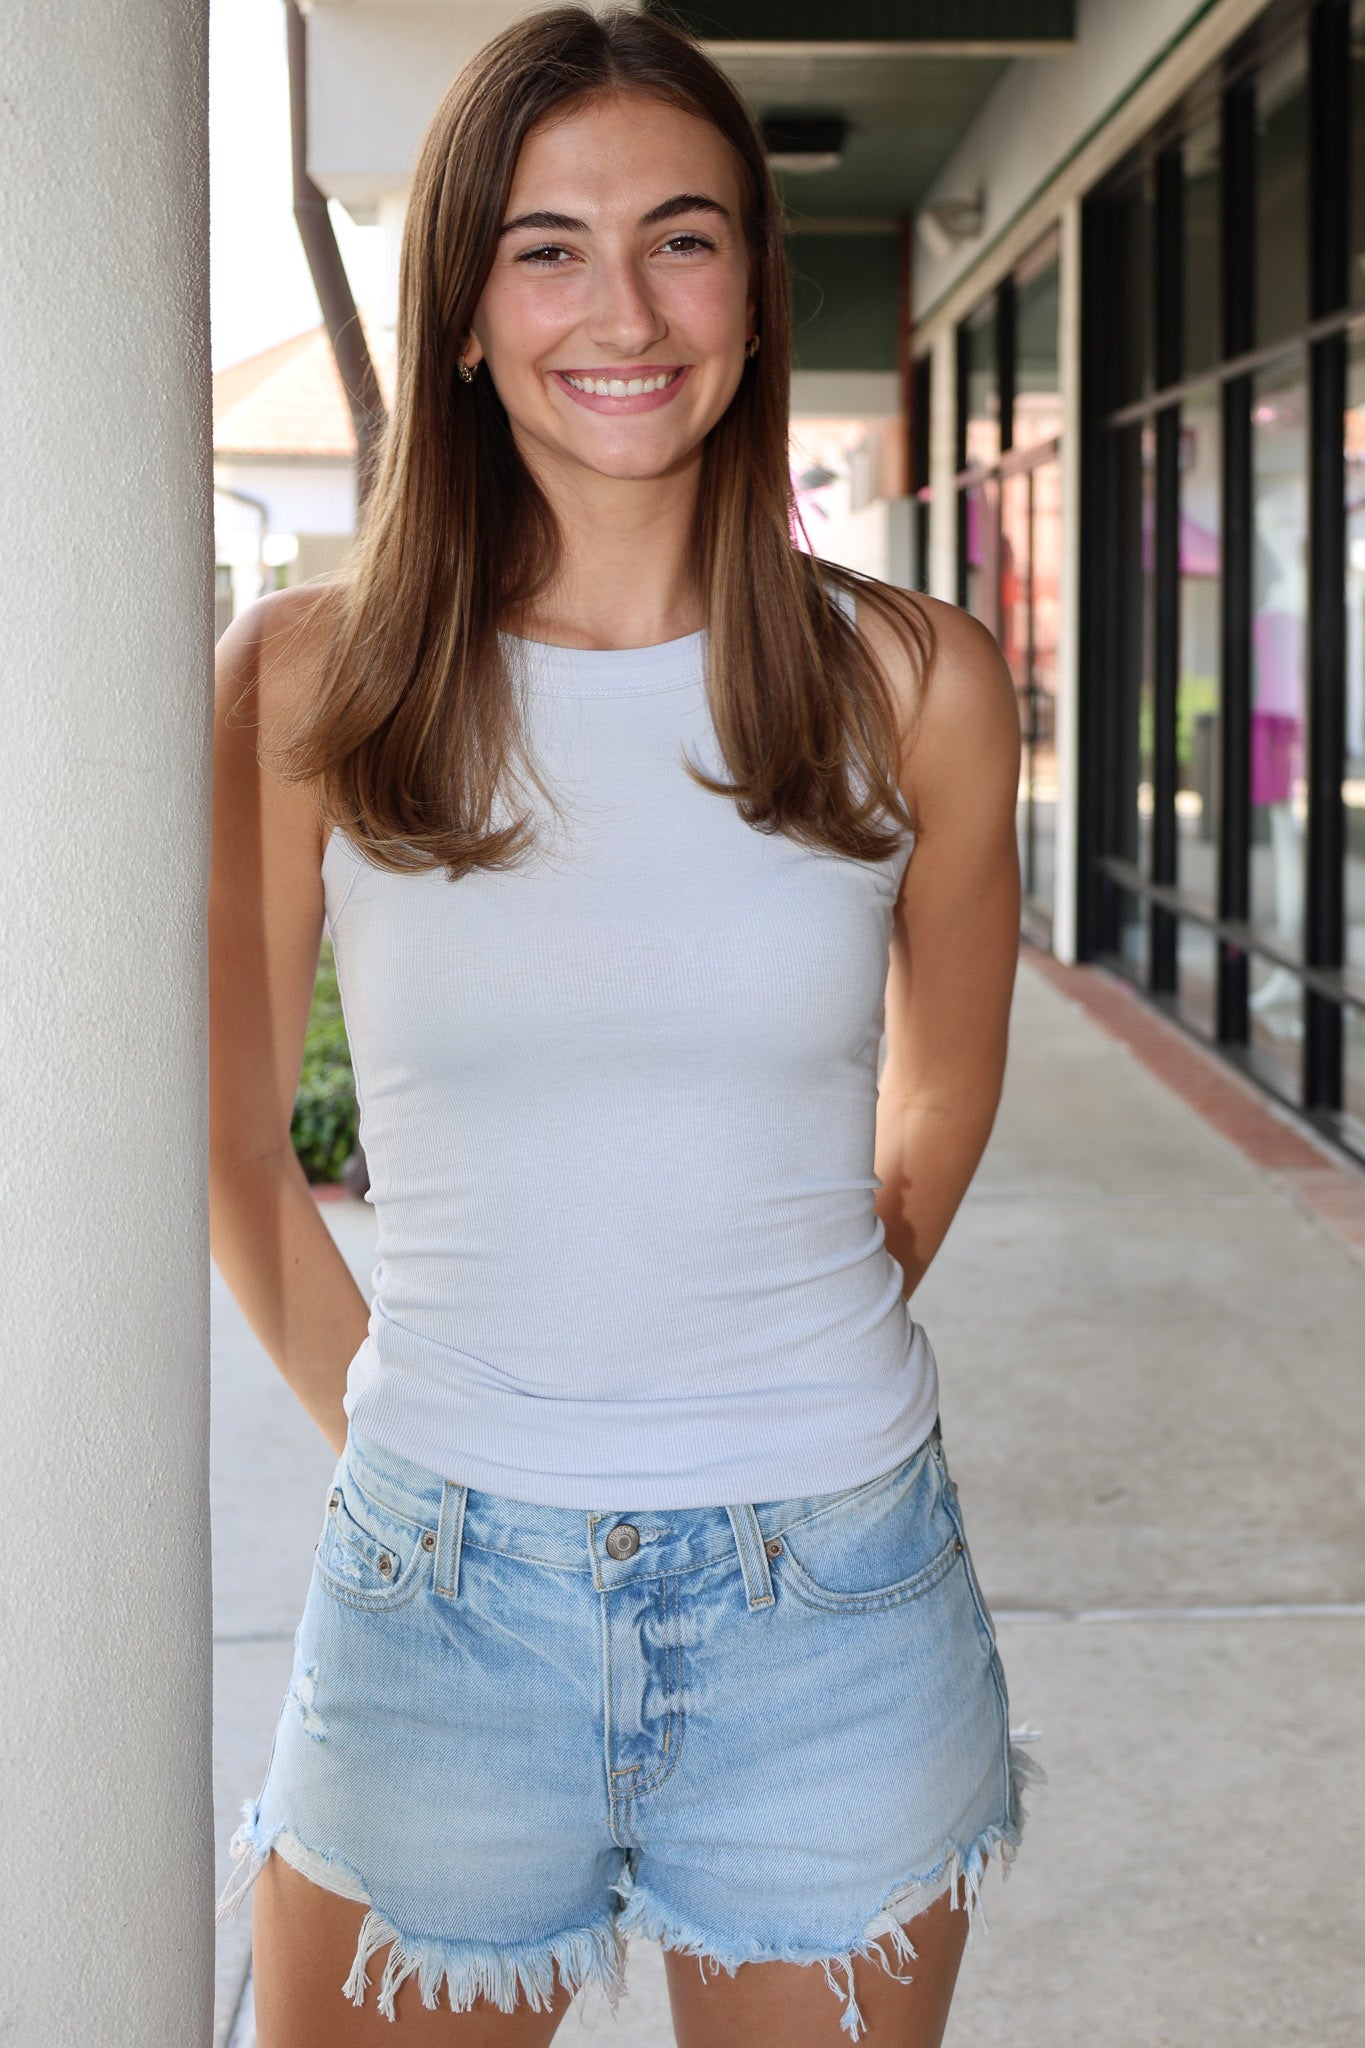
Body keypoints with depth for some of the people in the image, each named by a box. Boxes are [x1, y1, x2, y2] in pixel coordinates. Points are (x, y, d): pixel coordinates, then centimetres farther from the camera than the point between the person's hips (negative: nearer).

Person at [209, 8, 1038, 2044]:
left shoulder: (916, 683, -3)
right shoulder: (306, 679, -5)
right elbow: (232, 1138, 6)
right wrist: (387, 1420, 3)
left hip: (835, 1601, 1)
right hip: (440, 1596, 0)